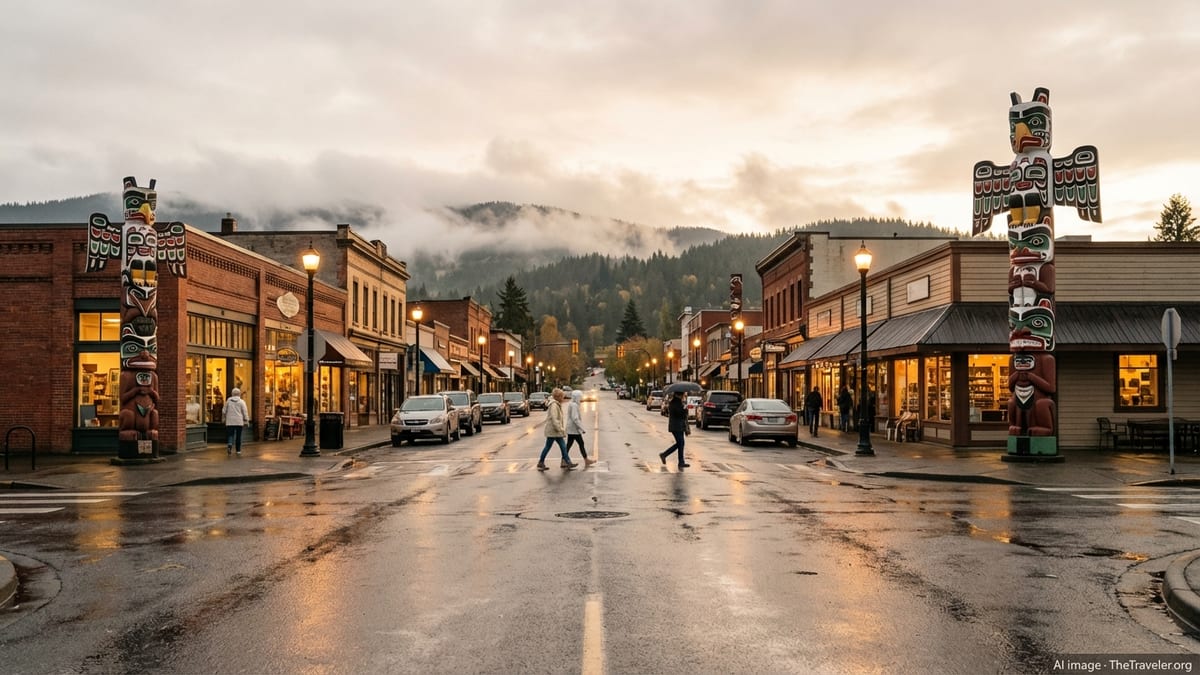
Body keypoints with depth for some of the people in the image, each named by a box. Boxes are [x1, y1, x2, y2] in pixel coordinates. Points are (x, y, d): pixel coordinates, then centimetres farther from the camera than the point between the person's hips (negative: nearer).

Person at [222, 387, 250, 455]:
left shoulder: (228, 401, 3)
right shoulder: (241, 402, -3)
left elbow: (224, 411, 9)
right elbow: (245, 412, -4)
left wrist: (224, 417, 26)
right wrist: (246, 420, 3)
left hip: (230, 422, 1)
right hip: (239, 422, -1)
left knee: (230, 434, 3)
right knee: (238, 436, 7)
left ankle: (229, 444, -24)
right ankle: (238, 450, 11)